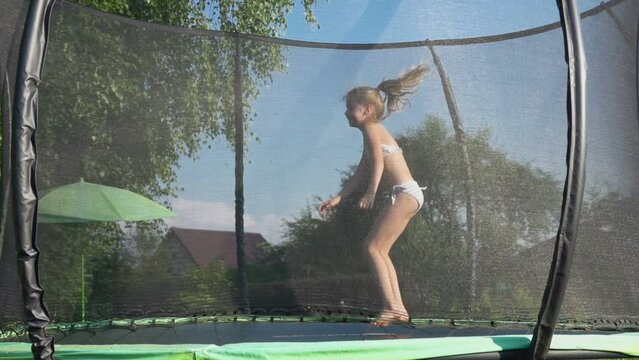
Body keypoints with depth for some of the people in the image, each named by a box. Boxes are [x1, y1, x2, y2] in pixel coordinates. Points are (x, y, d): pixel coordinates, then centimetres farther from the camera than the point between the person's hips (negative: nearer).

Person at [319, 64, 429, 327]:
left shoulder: (371, 128, -5)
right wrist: (338, 198, 21)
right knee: (379, 249, 10)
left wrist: (370, 193, -33)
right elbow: (360, 175, 25)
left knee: (373, 246, -10)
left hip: (406, 193, -10)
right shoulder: (373, 134, 23)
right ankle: (398, 308, 10)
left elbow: (378, 163, -21)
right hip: (408, 195, 10)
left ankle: (391, 305, -13)